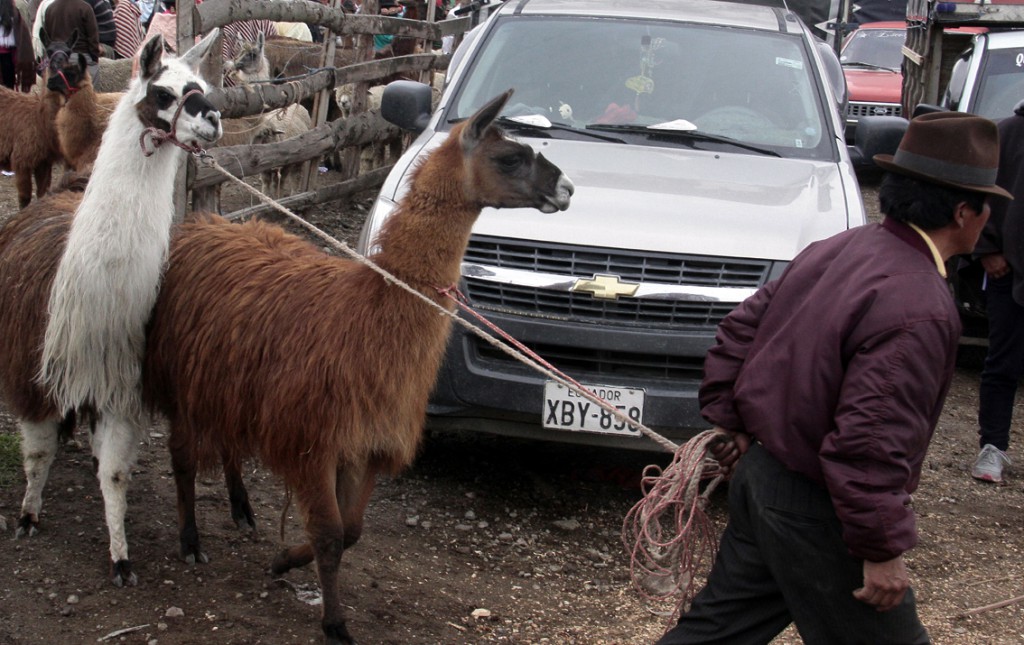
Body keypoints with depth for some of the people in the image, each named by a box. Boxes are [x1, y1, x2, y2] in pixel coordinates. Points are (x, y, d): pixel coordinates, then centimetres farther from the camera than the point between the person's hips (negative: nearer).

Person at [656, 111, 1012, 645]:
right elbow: (867, 444, -28)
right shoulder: (921, 310, -24)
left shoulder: (834, 250, 3)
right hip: (816, 515, -9)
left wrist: (728, 421, 18)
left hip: (759, 478, 9)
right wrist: (882, 550, -20)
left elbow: (740, 331, 12)